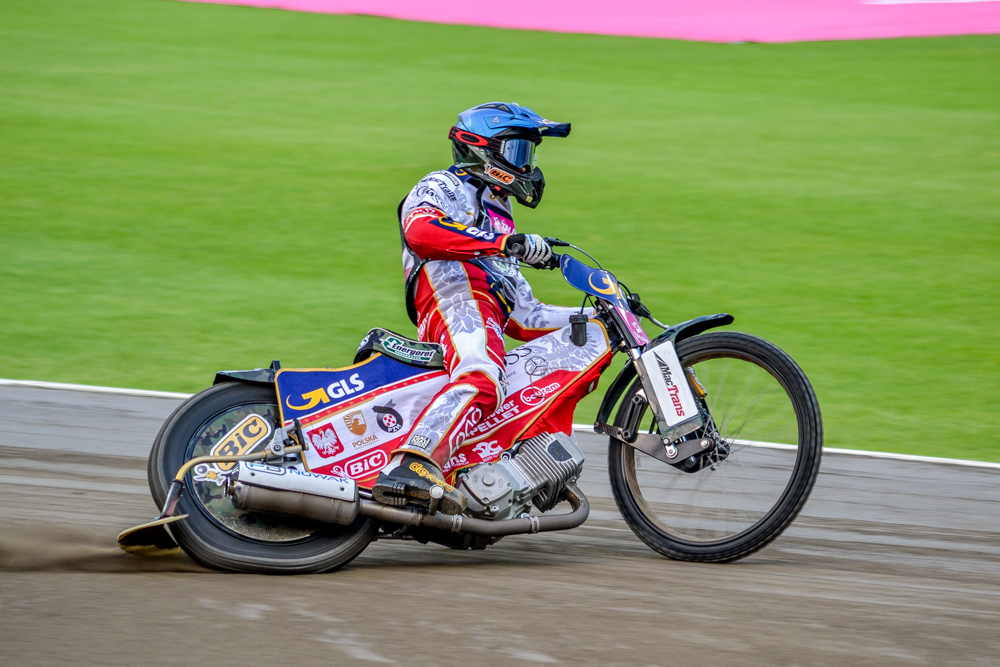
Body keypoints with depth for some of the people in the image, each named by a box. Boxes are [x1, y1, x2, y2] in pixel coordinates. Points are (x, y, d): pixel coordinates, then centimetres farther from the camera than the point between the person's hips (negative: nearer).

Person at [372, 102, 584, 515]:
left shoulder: (498, 219, 42)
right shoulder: (442, 187, 16)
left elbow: (525, 319, 37)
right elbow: (420, 231, -12)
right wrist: (505, 243, -19)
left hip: (490, 316, 9)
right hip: (454, 299, -9)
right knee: (482, 381, -36)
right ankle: (409, 469, -57)